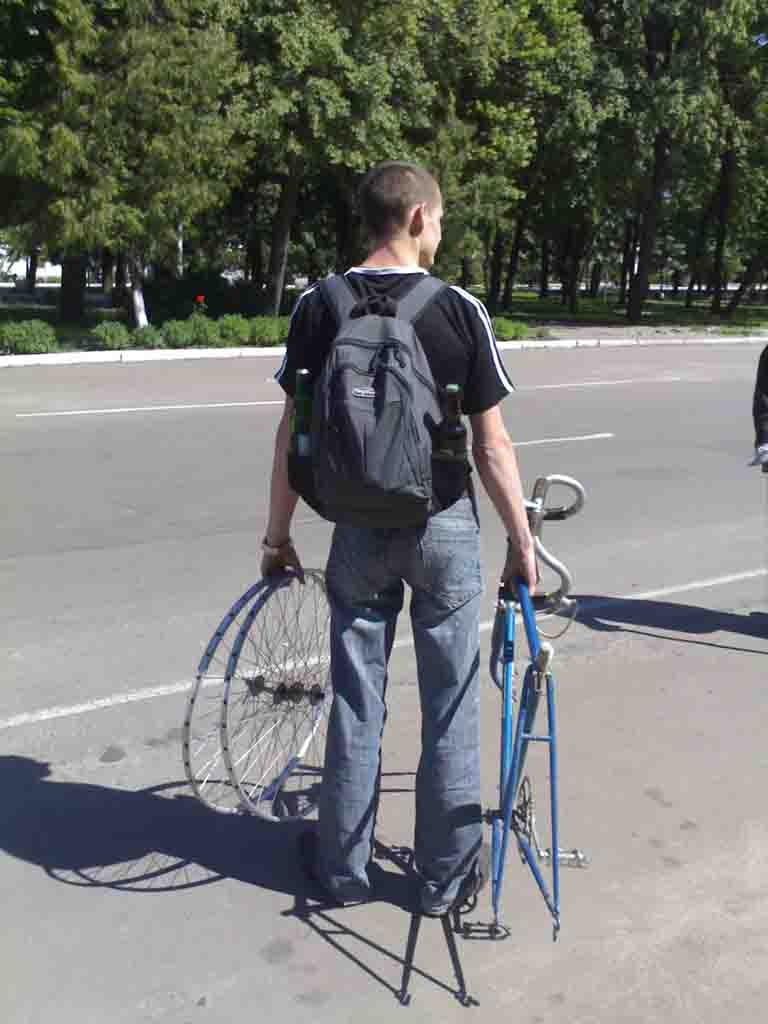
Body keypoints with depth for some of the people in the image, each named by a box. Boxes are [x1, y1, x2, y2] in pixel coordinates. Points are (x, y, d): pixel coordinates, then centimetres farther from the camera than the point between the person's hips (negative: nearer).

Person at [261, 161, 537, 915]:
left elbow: (293, 435, -2)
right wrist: (521, 542, 2)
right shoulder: (460, 310, -10)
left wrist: (277, 534, 9)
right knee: (450, 705, 11)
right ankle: (448, 872, 24)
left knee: (355, 699, 14)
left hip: (359, 529, 2)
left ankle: (343, 865, 27)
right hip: (445, 528, -2)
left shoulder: (317, 308, -4)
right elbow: (492, 445, -8)